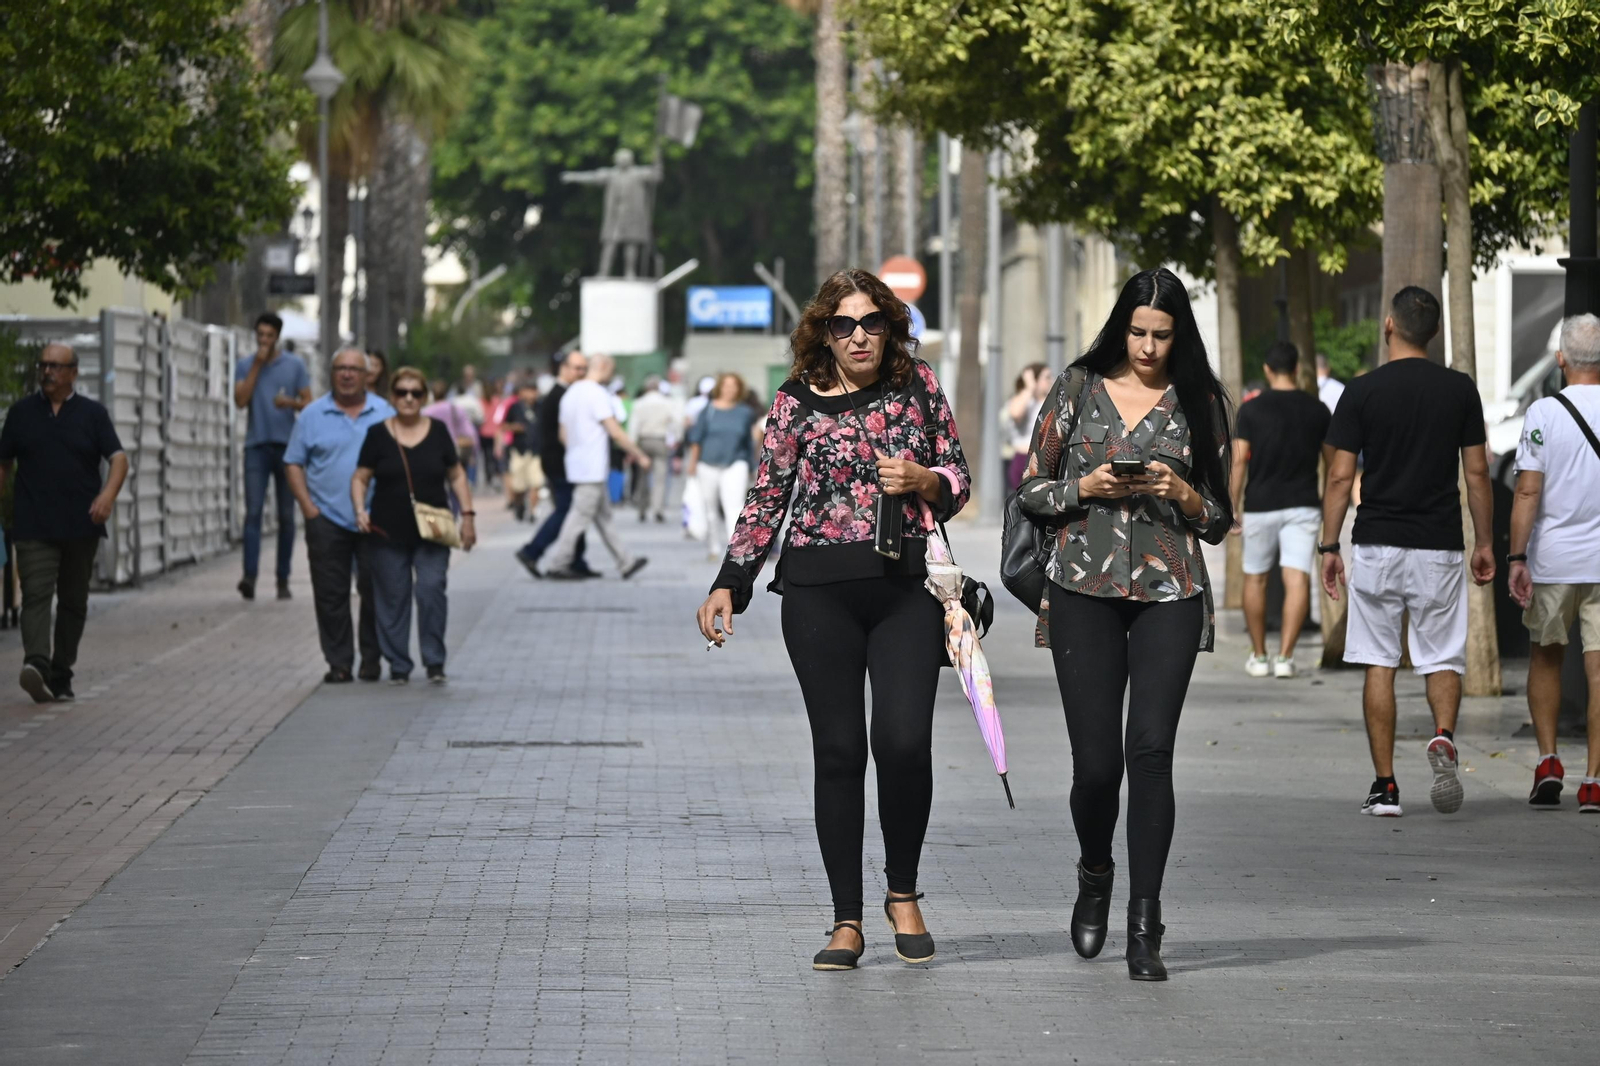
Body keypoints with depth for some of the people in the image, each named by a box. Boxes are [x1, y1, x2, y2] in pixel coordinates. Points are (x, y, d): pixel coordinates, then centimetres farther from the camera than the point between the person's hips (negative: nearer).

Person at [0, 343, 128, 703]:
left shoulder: (92, 414, 5)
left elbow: (118, 458, -3)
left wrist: (109, 495, -21)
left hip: (81, 526, 1)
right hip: (33, 527, -1)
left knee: (73, 602, 7)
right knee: (36, 594, -17)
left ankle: (60, 676, 15)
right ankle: (36, 664, -34)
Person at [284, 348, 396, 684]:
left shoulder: (385, 413, 6)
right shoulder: (313, 414, 5)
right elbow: (294, 463, 6)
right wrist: (307, 506, -4)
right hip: (327, 518, 0)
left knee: (374, 593, 2)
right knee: (330, 595, 0)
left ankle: (371, 660, 13)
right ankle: (338, 662, 6)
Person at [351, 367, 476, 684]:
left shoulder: (438, 432, 7)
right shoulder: (378, 434, 2)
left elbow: (456, 475, 13)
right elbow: (360, 478, 5)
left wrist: (468, 514, 6)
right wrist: (359, 510, -11)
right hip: (388, 534, 0)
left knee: (431, 589, -13)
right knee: (392, 598, 1)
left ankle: (434, 661, -3)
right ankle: (398, 665, 11)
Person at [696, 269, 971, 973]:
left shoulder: (918, 388, 9)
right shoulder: (797, 402, 5)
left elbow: (959, 482, 14)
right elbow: (767, 499, 8)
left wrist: (923, 481, -8)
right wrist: (729, 585, 0)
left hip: (906, 585, 0)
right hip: (819, 591, 0)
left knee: (904, 740, -13)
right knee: (839, 751, 0)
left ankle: (903, 893, 10)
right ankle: (846, 920, 7)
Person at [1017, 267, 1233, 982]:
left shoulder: (1198, 403, 8)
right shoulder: (1079, 389, 7)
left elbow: (1219, 521, 11)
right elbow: (1031, 491, 9)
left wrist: (1181, 492, -9)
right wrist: (1086, 487, -9)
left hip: (1170, 594, 0)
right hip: (1085, 593, 0)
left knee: (1150, 751, -13)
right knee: (1096, 760, -3)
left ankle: (1144, 927, -9)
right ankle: (1095, 875, 29)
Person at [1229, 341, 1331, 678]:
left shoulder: (1251, 410, -5)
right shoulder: (1317, 410, 2)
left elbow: (1238, 461, -8)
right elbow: (1332, 459, 11)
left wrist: (1232, 509, -1)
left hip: (1261, 505, -1)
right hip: (1303, 505, 1)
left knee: (1255, 579, 14)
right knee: (1297, 579, -5)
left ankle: (1259, 656, 19)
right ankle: (1285, 656, -16)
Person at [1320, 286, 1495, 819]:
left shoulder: (1362, 391, -4)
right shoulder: (1460, 389, 1)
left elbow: (1340, 476, -5)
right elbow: (1477, 473, 3)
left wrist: (1329, 546, 3)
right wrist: (1484, 542, 12)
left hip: (1377, 545, -1)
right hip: (1439, 546, 1)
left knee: (1379, 664, 6)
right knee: (1442, 659, 9)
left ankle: (1385, 786, 4)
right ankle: (1444, 736, -21)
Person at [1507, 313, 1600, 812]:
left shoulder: (1543, 413, -7)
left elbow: (1527, 491, -11)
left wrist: (1517, 557, -9)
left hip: (1552, 559, -1)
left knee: (1545, 657, 17)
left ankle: (1548, 758, 8)